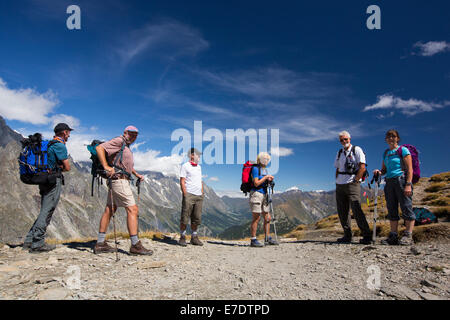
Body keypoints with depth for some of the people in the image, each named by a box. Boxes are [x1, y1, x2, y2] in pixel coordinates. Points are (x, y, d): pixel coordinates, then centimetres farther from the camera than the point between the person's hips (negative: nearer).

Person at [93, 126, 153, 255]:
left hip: (123, 180, 10)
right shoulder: (119, 141, -6)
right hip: (119, 179, -10)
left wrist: (137, 175, 26)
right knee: (132, 209, -11)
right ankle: (135, 245, -9)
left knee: (109, 210, 9)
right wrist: (106, 166, -23)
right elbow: (99, 148, -18)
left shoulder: (127, 147, 23)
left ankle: (100, 244, 15)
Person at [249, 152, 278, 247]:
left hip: (264, 195, 9)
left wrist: (269, 180, 4)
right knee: (256, 218, -7)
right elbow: (256, 183, -16)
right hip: (256, 194, -9)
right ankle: (253, 240, -1)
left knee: (267, 218, 9)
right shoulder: (255, 168, -9)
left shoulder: (265, 169, 17)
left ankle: (267, 239, 18)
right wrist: (266, 177, -12)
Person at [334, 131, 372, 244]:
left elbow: (362, 168, -7)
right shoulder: (339, 153, 18)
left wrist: (355, 180, -12)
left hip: (352, 184, -6)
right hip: (339, 185, 6)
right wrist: (337, 181, 10)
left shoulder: (357, 150, 0)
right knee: (342, 211, 6)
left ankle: (367, 236, -6)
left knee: (356, 210, -13)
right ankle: (347, 236, 14)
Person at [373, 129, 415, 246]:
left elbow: (409, 169, -7)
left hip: (401, 180, -6)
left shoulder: (403, 150, 0)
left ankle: (408, 236, -2)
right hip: (389, 182, 6)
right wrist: (379, 172, -1)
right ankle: (393, 236, 10)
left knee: (406, 208, -6)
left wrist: (408, 185, -16)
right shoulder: (386, 153, 17)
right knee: (392, 210, 6)